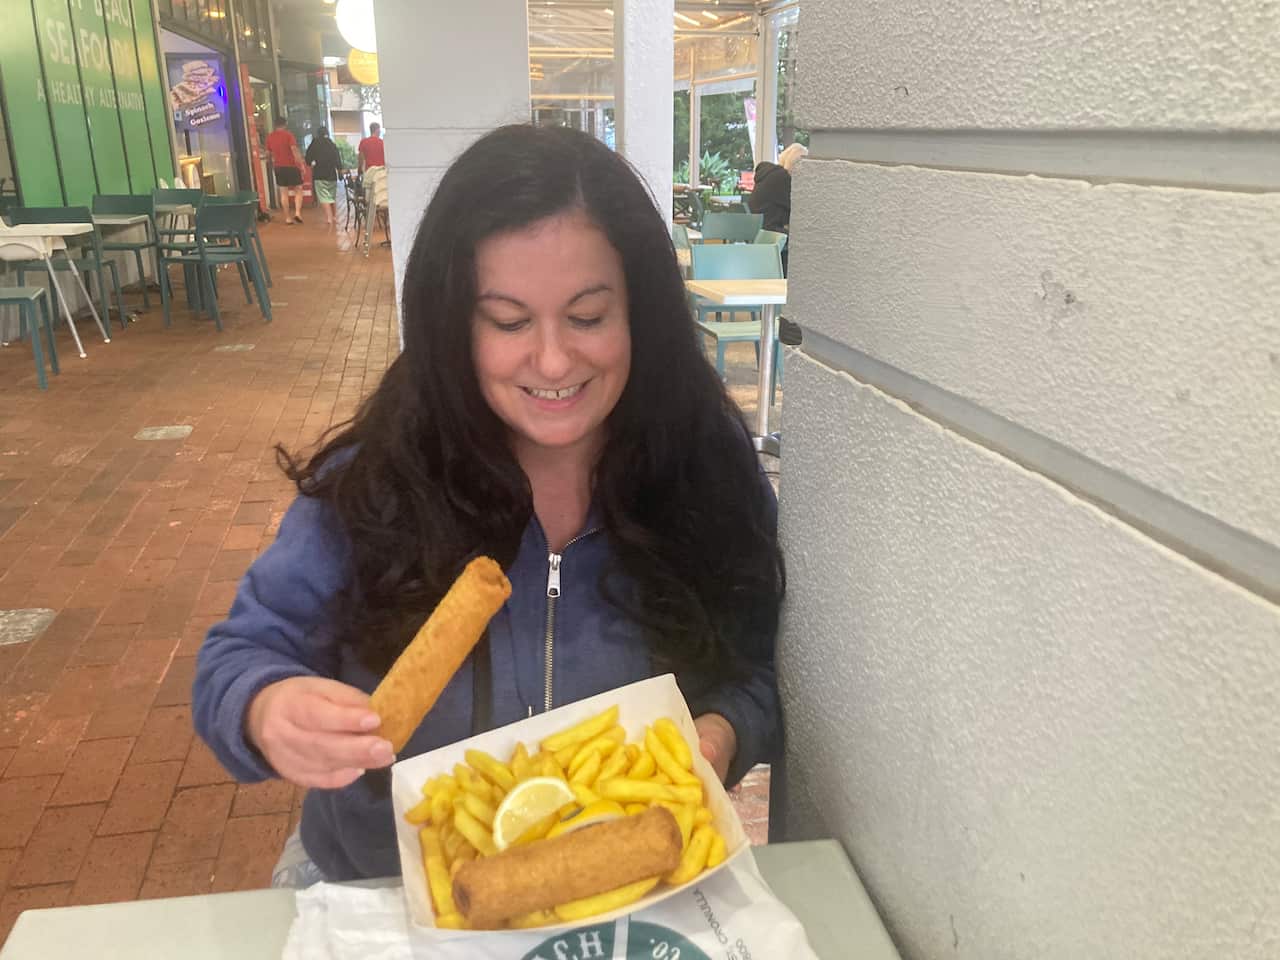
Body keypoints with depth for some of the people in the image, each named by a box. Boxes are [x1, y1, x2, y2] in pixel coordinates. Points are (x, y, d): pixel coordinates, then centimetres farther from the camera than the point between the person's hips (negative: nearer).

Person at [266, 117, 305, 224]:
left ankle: (288, 218, 8)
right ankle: (298, 212, -10)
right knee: (298, 190, 7)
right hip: (291, 166, -4)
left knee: (284, 193, 8)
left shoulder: (270, 137, 6)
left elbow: (268, 153, 13)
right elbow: (294, 149, -19)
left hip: (278, 167, 4)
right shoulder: (288, 135, -8)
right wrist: (301, 163, -18)